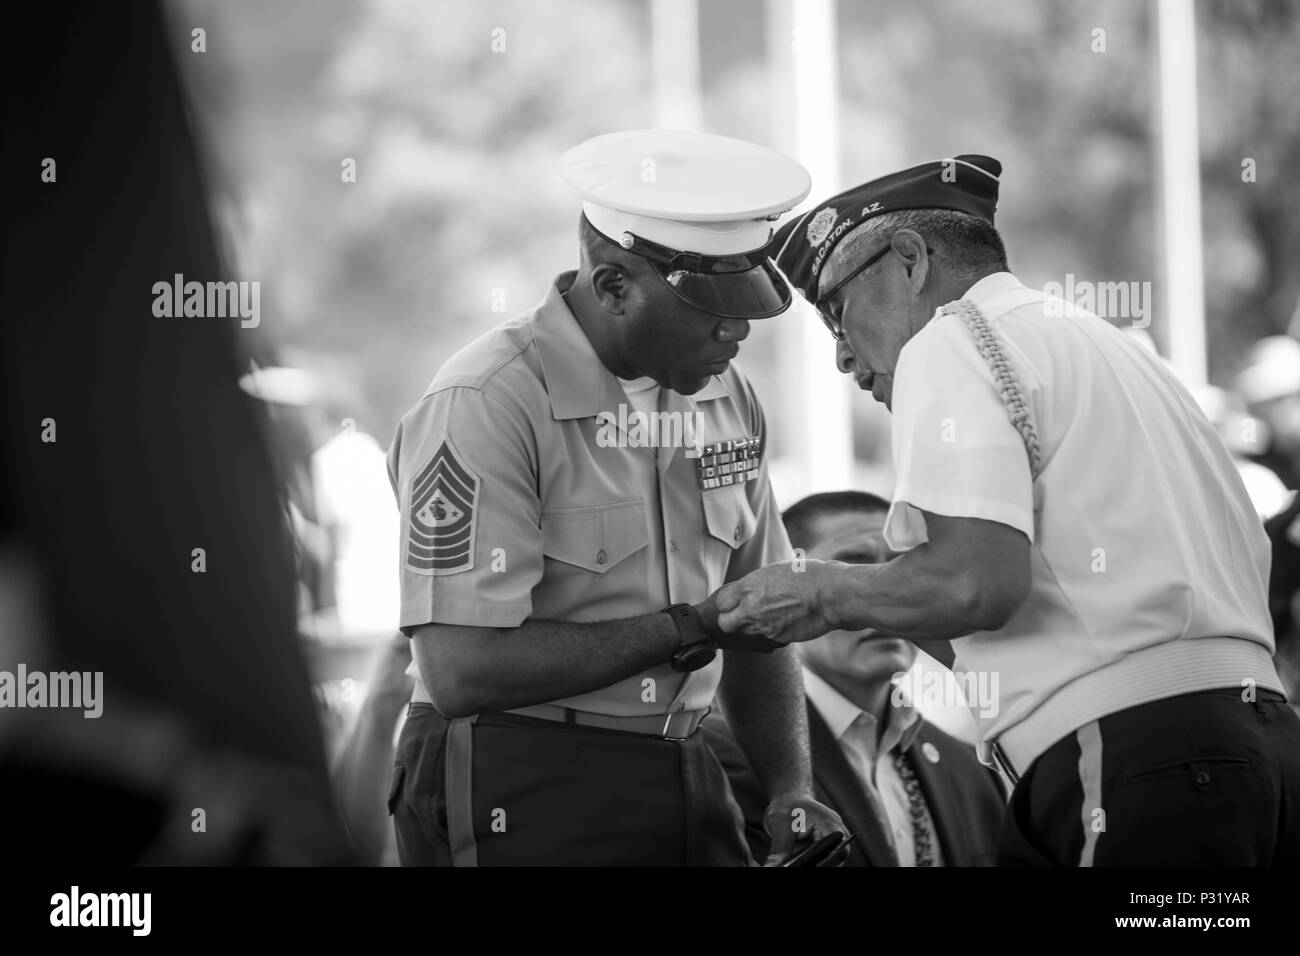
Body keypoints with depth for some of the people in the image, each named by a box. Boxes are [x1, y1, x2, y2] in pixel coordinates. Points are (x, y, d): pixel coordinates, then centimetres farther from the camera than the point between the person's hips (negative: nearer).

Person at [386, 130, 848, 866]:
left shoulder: (726, 398, 6)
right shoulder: (482, 408, -16)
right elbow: (462, 672, -22)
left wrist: (793, 791, -1)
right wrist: (688, 628, -17)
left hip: (683, 780, 6)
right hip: (516, 802, -6)